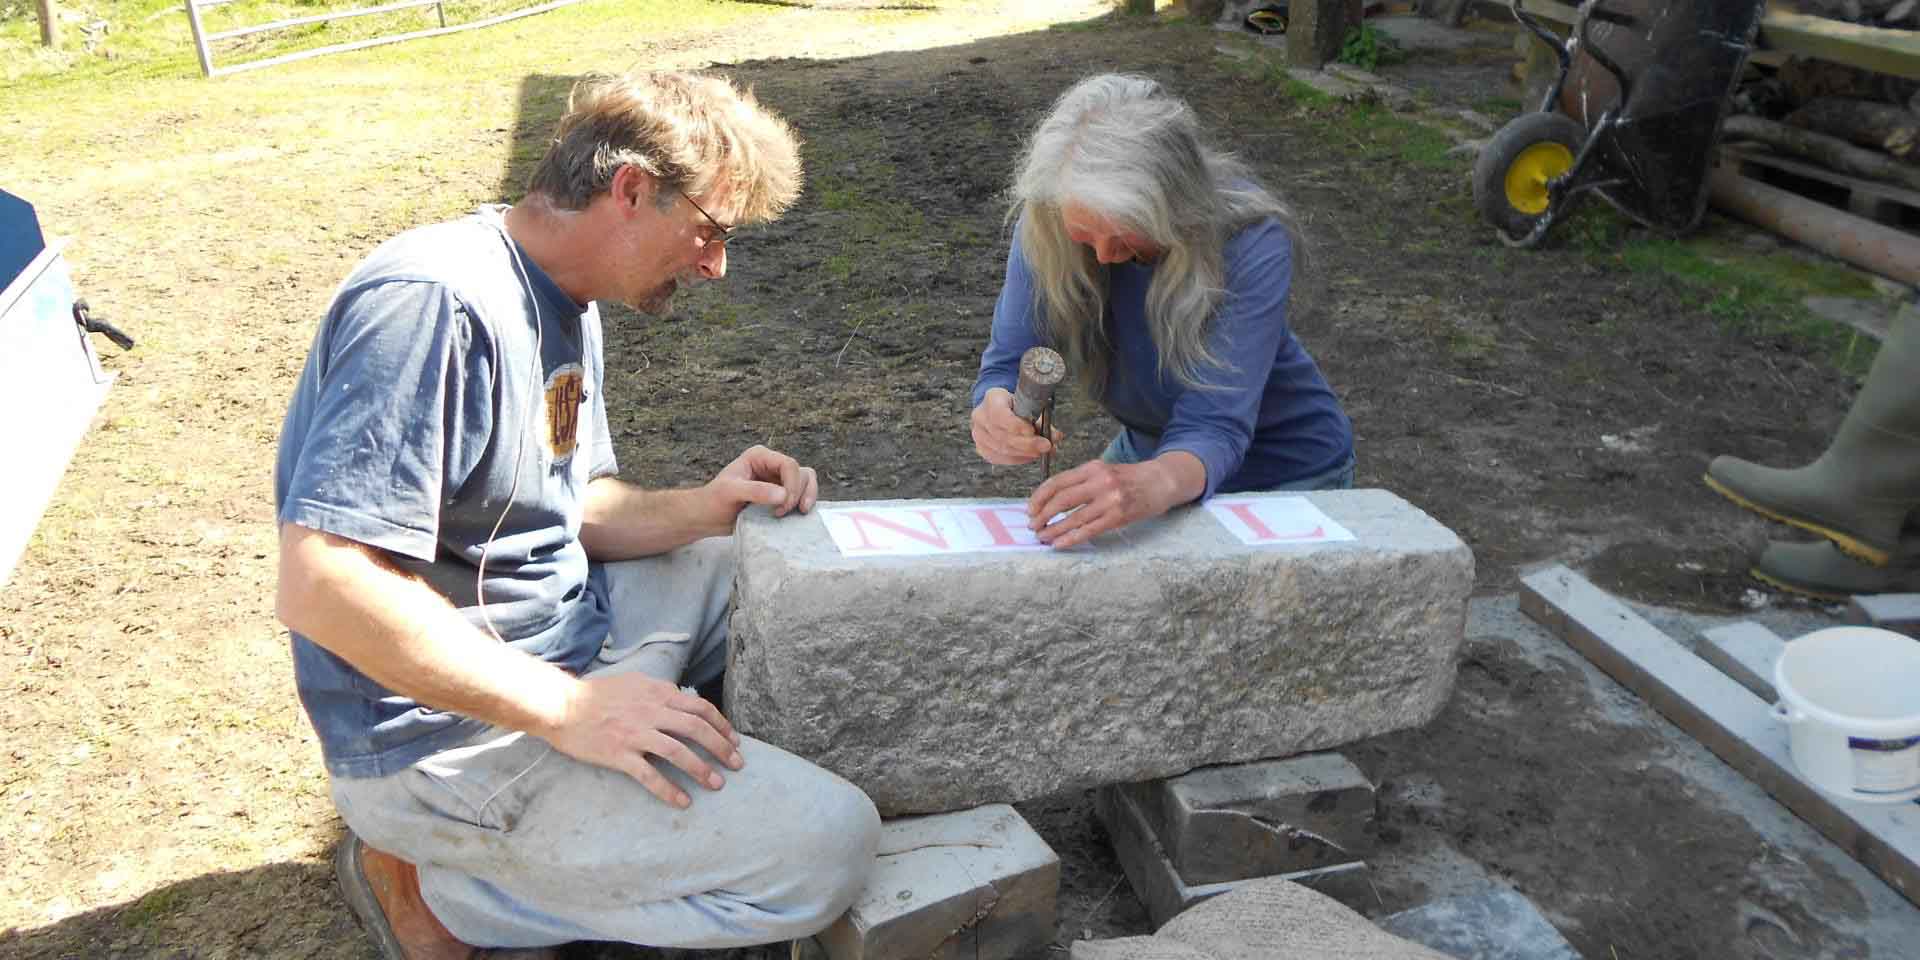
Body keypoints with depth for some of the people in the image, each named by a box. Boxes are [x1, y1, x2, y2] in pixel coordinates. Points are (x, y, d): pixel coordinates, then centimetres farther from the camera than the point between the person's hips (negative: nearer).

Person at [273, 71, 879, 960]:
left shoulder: (570, 306, 8)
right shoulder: (435, 301, -24)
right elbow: (321, 587, -29)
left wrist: (700, 509, -6)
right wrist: (570, 709, -26)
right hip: (451, 732, -10)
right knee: (826, 846, -18)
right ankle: (432, 882, -2)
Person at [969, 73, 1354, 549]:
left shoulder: (1251, 242, -33)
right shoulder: (1045, 228, -22)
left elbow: (1216, 425, -39)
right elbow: (1008, 362, -21)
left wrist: (1156, 484, -62)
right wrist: (995, 413, -47)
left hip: (1286, 470, -3)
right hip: (1146, 451, 3)